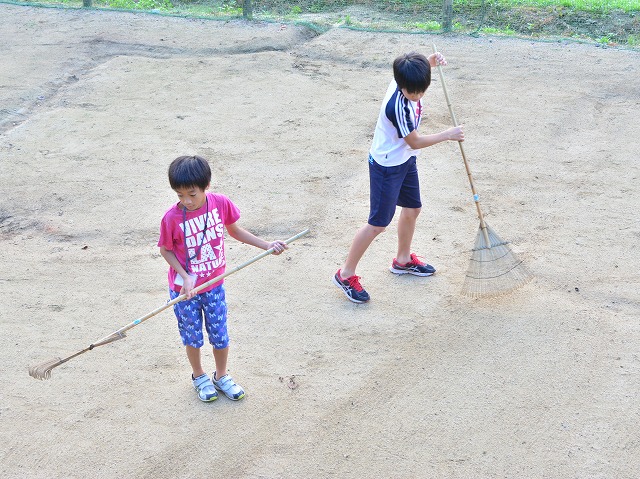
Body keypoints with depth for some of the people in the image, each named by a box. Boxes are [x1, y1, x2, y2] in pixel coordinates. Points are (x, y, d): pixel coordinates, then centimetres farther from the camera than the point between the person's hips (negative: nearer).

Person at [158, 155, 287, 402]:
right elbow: (165, 250, -8)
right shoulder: (171, 218, -23)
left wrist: (267, 245, -3)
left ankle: (221, 376, 38)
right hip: (184, 288, -2)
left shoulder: (221, 203, -15)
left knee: (220, 335, 13)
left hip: (214, 285, 2)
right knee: (192, 336, 16)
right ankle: (199, 376, 41)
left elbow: (234, 231, 3)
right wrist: (185, 276, -20)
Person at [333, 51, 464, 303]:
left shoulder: (409, 81, -11)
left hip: (405, 161, 9)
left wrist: (430, 62, -5)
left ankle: (403, 260, 45)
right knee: (378, 224, -4)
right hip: (387, 166, -9)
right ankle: (346, 274, 7)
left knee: (412, 209, 23)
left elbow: (415, 70, 17)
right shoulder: (397, 106, -34)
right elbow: (415, 142, -22)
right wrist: (447, 135, -12)